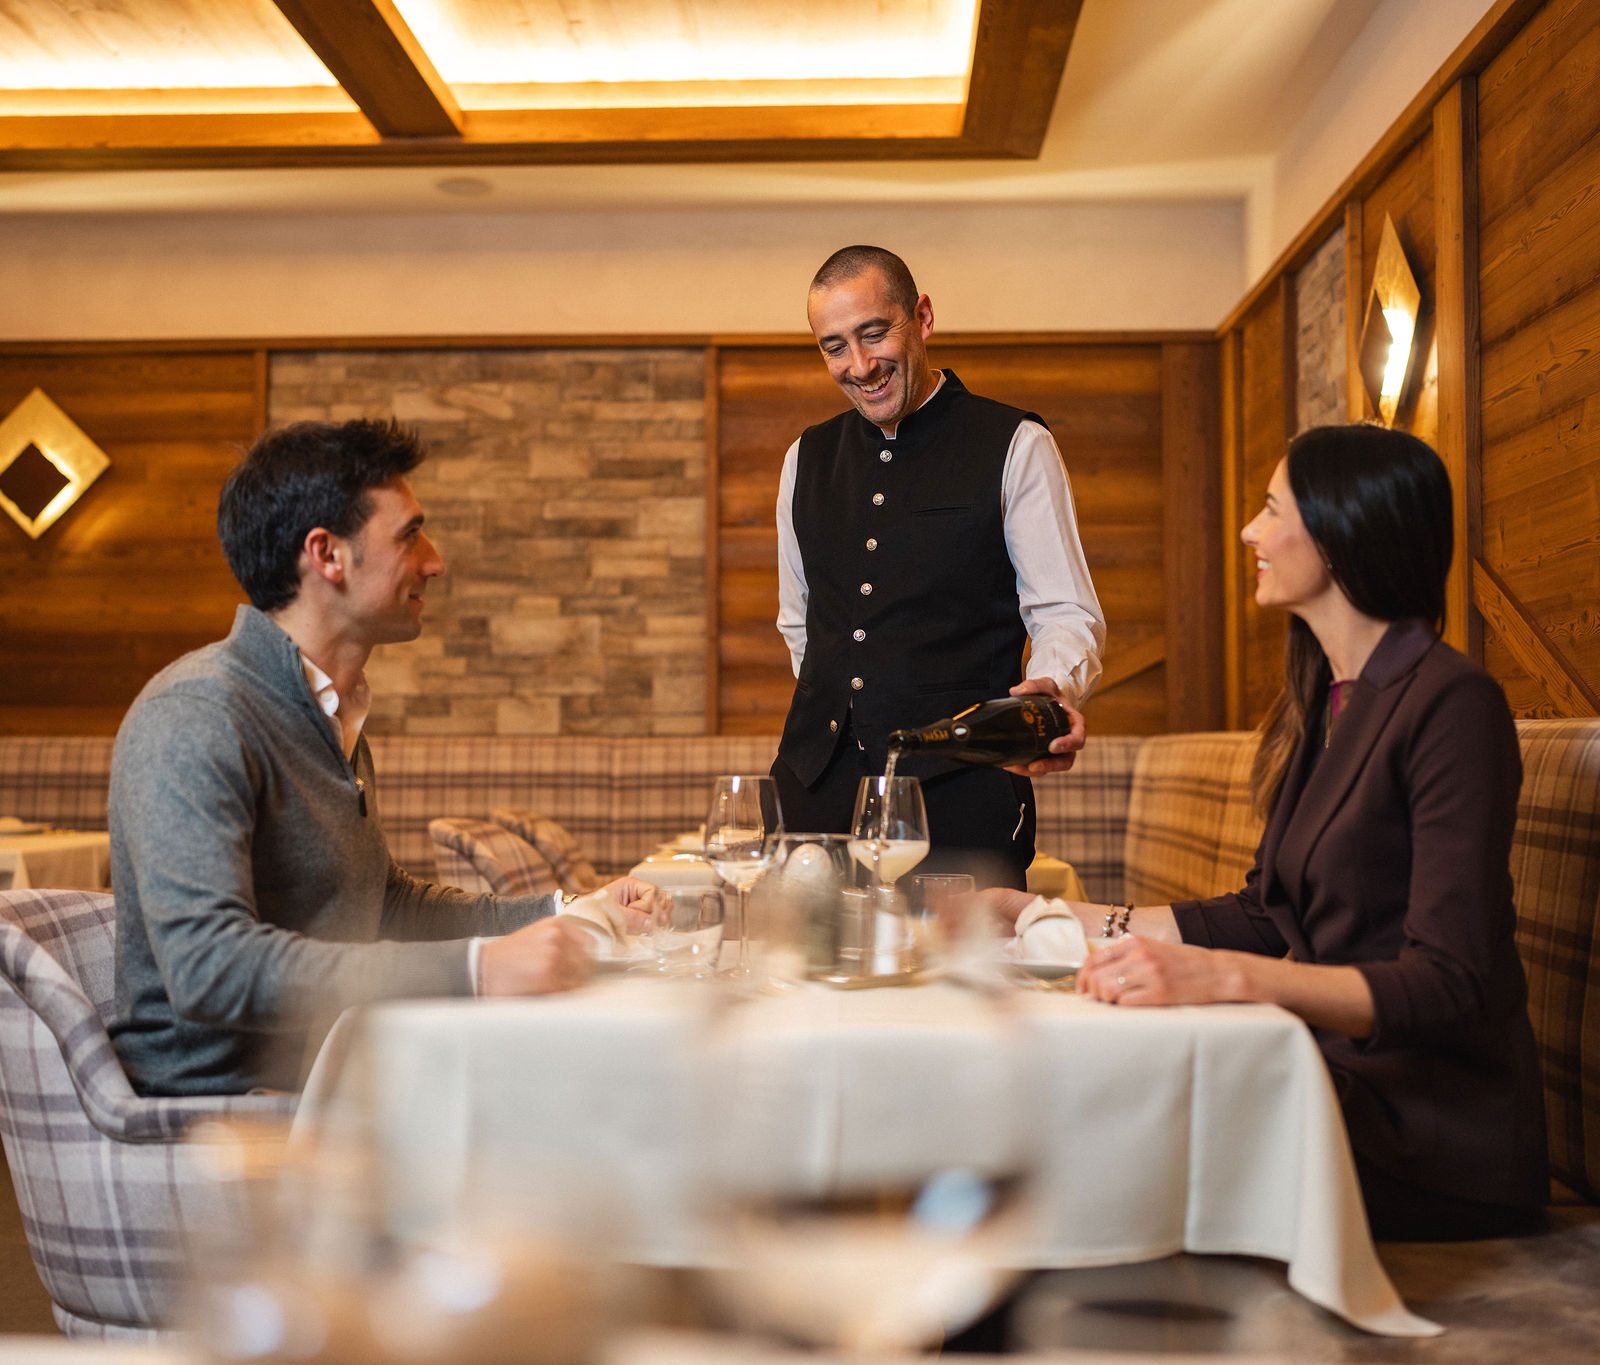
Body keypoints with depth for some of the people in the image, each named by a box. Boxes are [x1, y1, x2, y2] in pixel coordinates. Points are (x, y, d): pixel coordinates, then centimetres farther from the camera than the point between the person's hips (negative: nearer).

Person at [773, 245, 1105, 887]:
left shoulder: (1015, 447, 1)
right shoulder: (806, 459, 16)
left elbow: (1067, 615, -3)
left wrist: (1053, 688, -23)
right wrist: (835, 710, 12)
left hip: (959, 786, -4)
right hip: (819, 783, 4)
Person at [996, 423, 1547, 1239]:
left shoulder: (1451, 702, -15)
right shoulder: (1321, 703, 13)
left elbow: (1449, 986, -22)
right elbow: (1267, 913, 16)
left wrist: (1226, 978, -35)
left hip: (1439, 1136, -7)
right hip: (1338, 1076, 7)